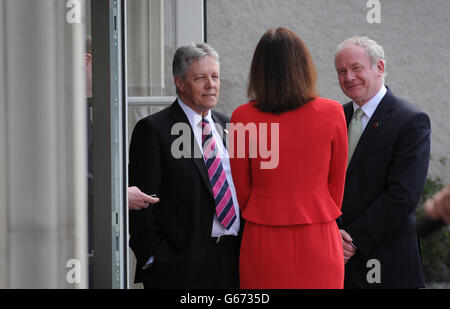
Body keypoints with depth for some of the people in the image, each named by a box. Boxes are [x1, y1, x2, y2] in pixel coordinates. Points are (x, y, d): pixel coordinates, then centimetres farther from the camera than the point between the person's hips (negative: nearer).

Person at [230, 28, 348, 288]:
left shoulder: (243, 118, -6)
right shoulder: (332, 113, -5)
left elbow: (242, 190, 3)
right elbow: (337, 183, 5)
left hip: (263, 246, 0)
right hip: (318, 243, 0)